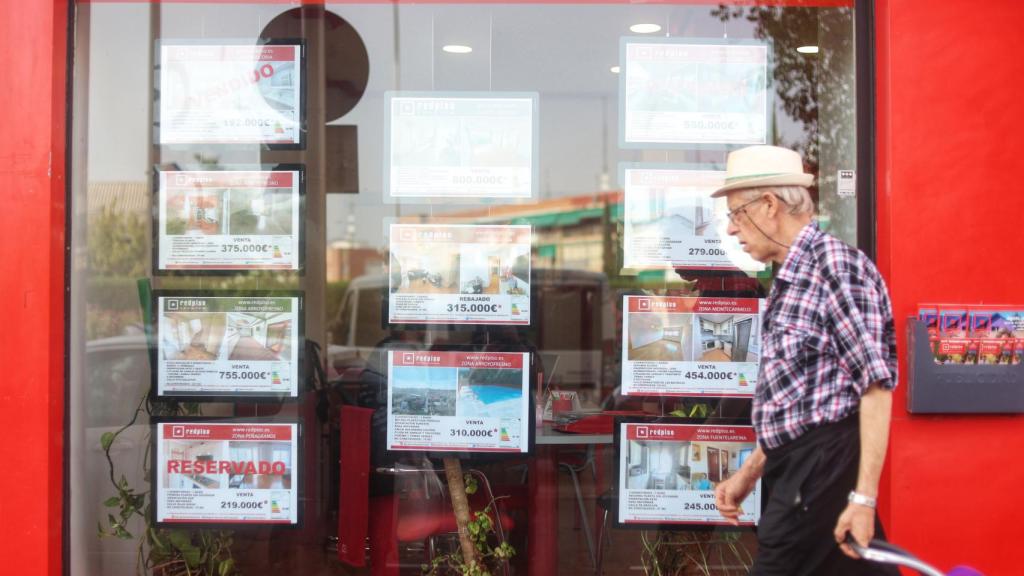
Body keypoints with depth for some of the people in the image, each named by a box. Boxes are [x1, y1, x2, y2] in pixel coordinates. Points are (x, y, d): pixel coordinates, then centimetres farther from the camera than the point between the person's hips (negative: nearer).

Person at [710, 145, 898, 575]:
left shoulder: (833, 264, -13)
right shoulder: (790, 280, 16)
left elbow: (876, 386, -17)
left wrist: (863, 496, -21)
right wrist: (749, 473, 20)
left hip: (823, 468, -9)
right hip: (798, 470, 9)